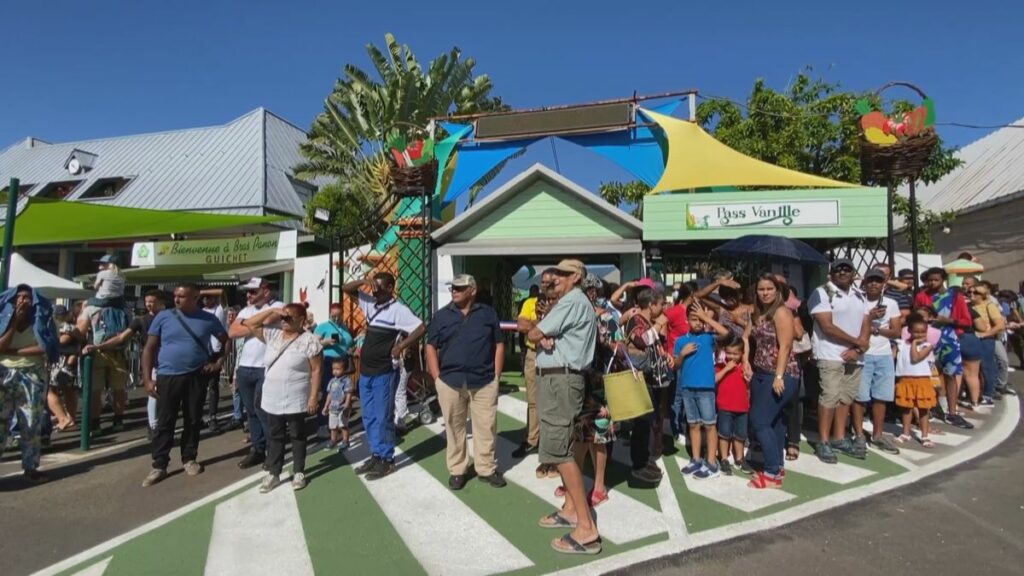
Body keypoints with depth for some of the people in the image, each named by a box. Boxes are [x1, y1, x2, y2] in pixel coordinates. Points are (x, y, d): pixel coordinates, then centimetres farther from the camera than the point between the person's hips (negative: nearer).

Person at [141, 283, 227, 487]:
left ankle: (190, 459, 24)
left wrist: (218, 362, 1)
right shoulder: (164, 317, -1)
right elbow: (149, 348, 1)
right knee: (164, 422, 2)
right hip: (167, 376, 0)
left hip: (196, 376, 1)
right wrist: (147, 379, -5)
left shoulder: (208, 319, 0)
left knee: (193, 420, 9)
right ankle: (159, 466, 11)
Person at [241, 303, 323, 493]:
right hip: (272, 400, 5)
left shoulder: (309, 341, -12)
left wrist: (314, 397, -14)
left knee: (297, 436, 9)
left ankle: (299, 472, 21)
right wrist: (272, 311, -5)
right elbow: (249, 324, 5)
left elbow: (316, 370, -11)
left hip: (296, 401, -5)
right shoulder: (273, 334, 5)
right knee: (275, 436, 14)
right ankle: (273, 473, 25)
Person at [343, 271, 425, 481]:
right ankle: (375, 455, 25)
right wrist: (364, 280, -7)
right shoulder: (370, 304, 8)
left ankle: (387, 460, 13)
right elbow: (346, 289, 11)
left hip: (384, 373, -7)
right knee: (369, 418, 14)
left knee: (383, 418, 1)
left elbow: (421, 328, -22)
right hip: (366, 371, 7)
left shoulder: (398, 310, -14)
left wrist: (400, 347, -18)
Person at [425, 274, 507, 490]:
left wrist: (496, 376, 0)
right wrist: (437, 377, -2)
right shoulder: (441, 316, 5)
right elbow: (431, 347, 6)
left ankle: (487, 468, 19)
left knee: (486, 427, 5)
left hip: (484, 382, 0)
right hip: (450, 382, 0)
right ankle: (457, 470, 22)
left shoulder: (488, 314, 5)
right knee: (454, 428, 9)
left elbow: (499, 345, 7)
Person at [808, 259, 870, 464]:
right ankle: (823, 443, 0)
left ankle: (839, 439, 21)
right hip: (831, 356, -6)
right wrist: (857, 341, -10)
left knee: (846, 398, 10)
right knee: (829, 398, -8)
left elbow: (866, 324, 8)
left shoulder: (859, 295, 14)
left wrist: (857, 349, -9)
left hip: (854, 356, 6)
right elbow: (827, 326, -15)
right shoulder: (822, 293, -7)